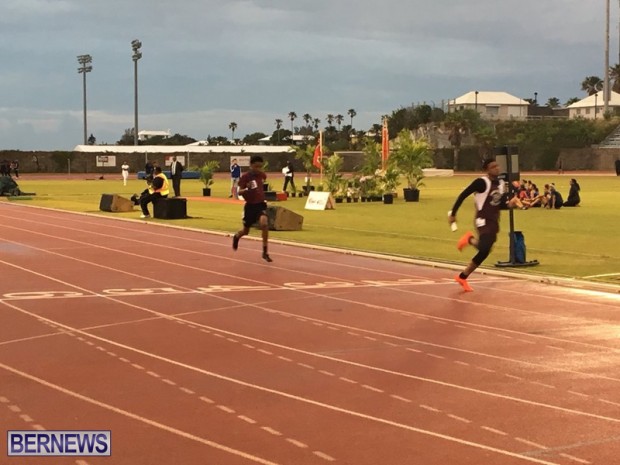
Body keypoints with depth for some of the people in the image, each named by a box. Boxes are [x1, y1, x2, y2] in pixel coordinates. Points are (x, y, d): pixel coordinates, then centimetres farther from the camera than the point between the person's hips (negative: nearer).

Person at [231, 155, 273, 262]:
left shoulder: (262, 175, 0)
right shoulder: (245, 177, -13)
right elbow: (239, 192, -16)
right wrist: (247, 189, -33)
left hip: (261, 204, 2)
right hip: (250, 205, -2)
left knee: (264, 223, -27)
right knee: (246, 231, 12)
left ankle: (265, 252, -18)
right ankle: (236, 236, 53)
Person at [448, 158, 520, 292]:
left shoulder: (501, 184, 11)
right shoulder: (481, 182, -13)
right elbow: (463, 195, -9)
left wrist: (510, 204, -3)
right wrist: (453, 213, -9)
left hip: (494, 221, 8)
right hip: (483, 220, -8)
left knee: (484, 253, 8)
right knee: (484, 248, -29)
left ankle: (462, 277, 21)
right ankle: (470, 239, 5)